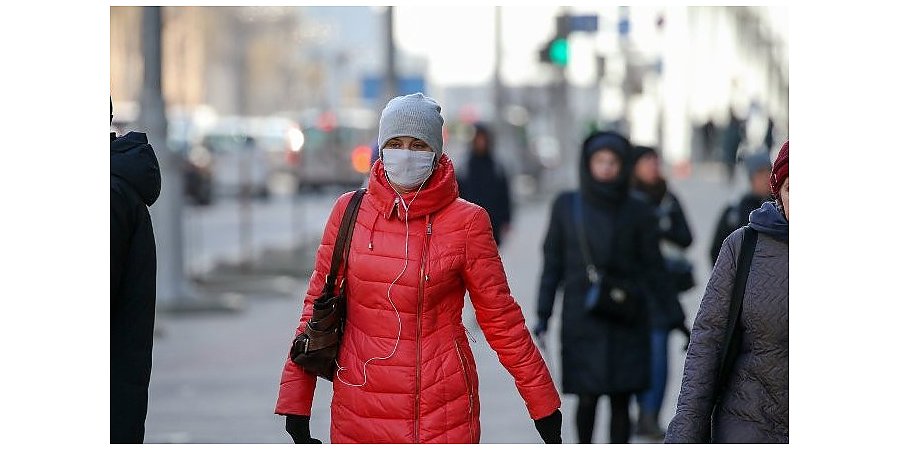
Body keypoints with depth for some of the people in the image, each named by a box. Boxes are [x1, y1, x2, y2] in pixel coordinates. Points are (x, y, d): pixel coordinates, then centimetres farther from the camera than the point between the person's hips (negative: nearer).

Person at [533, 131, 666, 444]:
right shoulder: (566, 206, 3)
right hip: (581, 321, 0)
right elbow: (552, 264, 6)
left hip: (625, 322, 0)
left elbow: (653, 268, 6)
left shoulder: (638, 212, 3)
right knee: (587, 399, -1)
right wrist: (542, 317, 3)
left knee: (620, 401, -1)